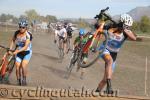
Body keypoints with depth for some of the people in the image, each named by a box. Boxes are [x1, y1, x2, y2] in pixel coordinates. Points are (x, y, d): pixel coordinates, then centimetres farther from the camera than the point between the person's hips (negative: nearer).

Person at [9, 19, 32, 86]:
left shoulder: (28, 35, -22)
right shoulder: (16, 33, -8)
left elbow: (26, 47, -28)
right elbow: (13, 41, 11)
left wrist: (16, 51, -36)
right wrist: (10, 49, -1)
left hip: (27, 52, -3)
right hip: (18, 53, 4)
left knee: (23, 66, -21)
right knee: (17, 67, -6)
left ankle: (24, 80, 1)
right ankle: (18, 82, 10)